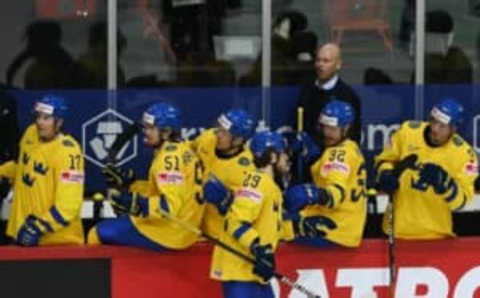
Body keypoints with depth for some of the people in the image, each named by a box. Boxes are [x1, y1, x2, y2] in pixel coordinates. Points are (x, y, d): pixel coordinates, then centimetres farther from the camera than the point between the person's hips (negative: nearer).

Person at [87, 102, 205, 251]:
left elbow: (170, 205, -27)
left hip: (169, 233, -11)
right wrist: (127, 184, 14)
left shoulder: (170, 156, -19)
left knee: (98, 235, -7)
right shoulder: (182, 151, 12)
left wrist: (135, 203, -34)